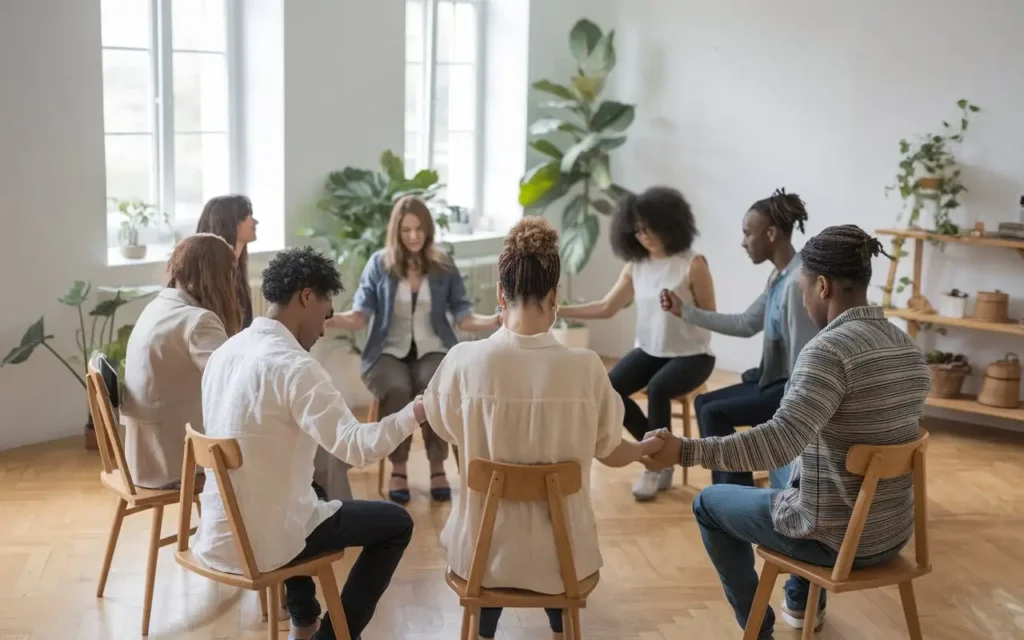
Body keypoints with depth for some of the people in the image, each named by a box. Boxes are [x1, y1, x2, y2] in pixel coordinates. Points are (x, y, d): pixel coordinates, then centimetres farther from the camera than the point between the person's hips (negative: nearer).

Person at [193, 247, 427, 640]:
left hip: (216, 533, 8)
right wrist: (414, 413, -16)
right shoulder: (294, 365, -21)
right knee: (396, 523, 7)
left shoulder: (225, 352, 4)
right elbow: (355, 446, -29)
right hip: (260, 543, -8)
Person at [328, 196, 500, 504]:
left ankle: (438, 467, -14)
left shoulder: (444, 266, 6)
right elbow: (359, 316, -3)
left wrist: (498, 320, -18)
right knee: (397, 389, -33)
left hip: (433, 350, 1)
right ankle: (398, 469, -14)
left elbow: (464, 318, 2)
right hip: (389, 352, 0)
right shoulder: (379, 264, 3)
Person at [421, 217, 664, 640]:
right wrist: (650, 447, 22)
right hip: (560, 554, 0)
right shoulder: (585, 367, -16)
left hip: (482, 550, 0)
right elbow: (612, 453, -1)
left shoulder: (464, 360, -17)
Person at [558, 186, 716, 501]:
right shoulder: (635, 266, 2)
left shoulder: (693, 264, -13)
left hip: (691, 355, -5)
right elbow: (606, 308, 2)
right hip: (649, 350, 5)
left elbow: (711, 316, -7)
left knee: (658, 389, -34)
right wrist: (559, 311, -7)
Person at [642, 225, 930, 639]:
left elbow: (780, 441, -35)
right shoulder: (908, 348, 2)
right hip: (893, 532, 8)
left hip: (835, 538, -8)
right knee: (797, 475, 38)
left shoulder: (830, 349, -24)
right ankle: (802, 602, 48)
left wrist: (686, 452, -36)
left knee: (710, 504, 16)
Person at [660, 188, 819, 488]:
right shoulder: (778, 276, 8)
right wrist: (685, 311, 13)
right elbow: (746, 324, 14)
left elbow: (803, 359, -23)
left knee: (715, 413, -13)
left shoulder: (798, 282, -23)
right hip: (776, 379, 10)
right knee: (704, 402, 11)